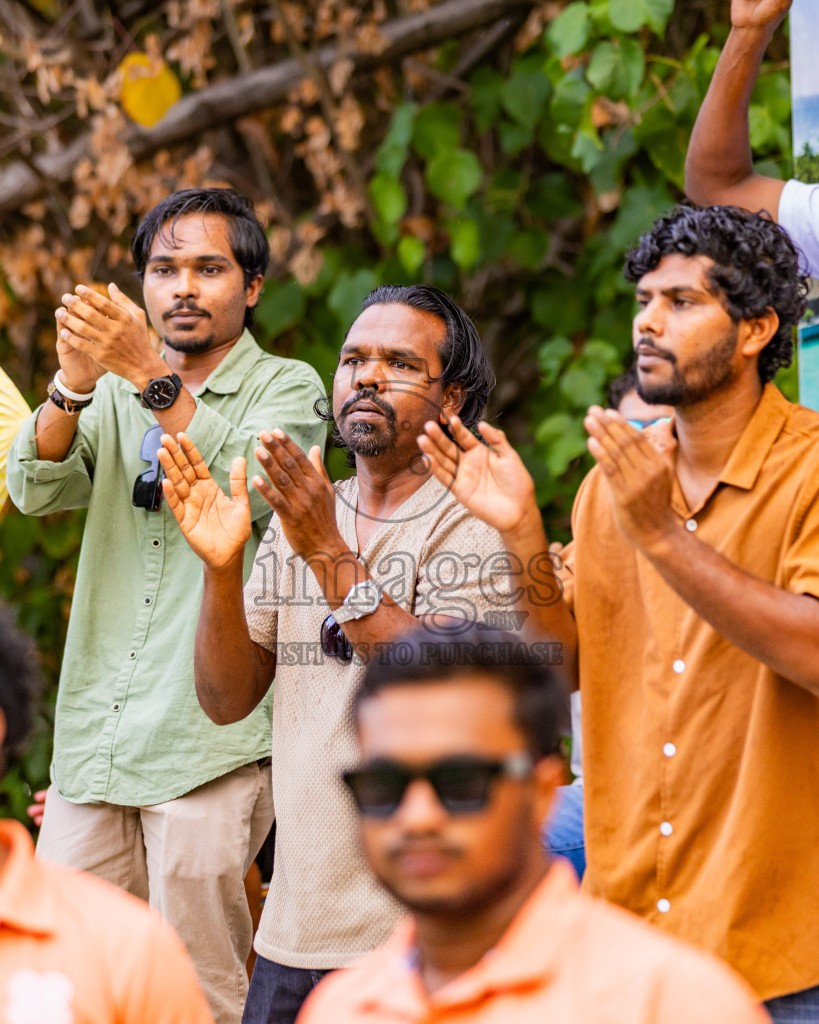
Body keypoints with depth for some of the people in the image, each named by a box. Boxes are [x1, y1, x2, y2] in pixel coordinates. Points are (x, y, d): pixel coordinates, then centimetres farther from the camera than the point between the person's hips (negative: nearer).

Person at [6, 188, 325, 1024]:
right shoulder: (116, 390, 17)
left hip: (209, 740, -4)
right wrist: (73, 385, -17)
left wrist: (151, 377, -23)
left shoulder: (286, 388, 5)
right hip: (94, 732, 4)